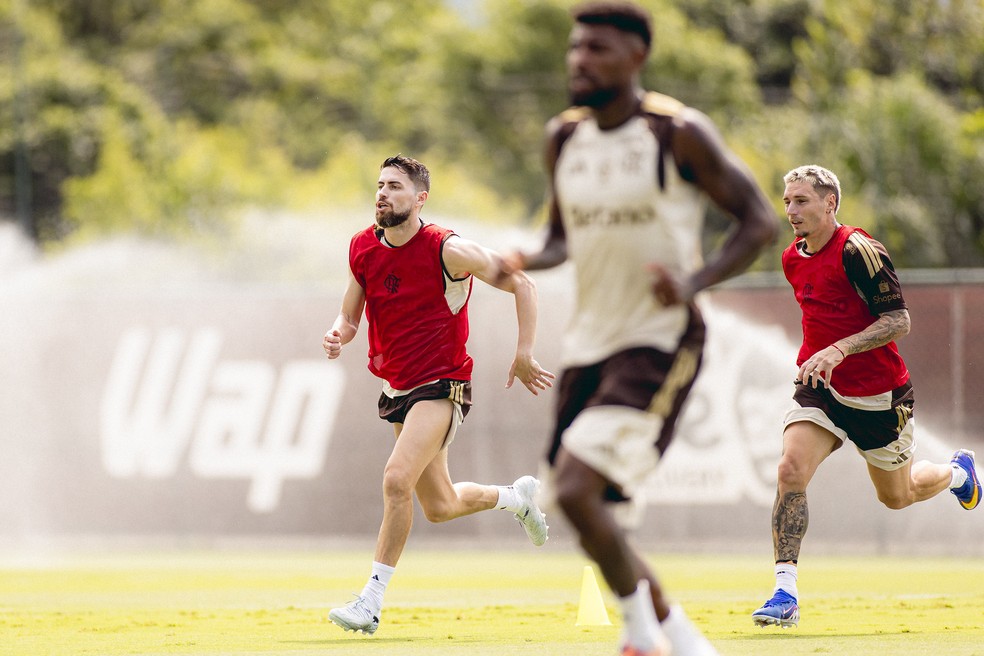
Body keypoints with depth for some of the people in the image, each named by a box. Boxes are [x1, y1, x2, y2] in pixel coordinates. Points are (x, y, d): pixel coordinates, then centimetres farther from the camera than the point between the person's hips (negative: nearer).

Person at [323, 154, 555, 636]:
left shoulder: (447, 250, -16)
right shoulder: (362, 249, 0)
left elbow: (521, 285, -7)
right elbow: (350, 316, 11)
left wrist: (524, 355, -9)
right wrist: (338, 335, -13)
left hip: (441, 386, -7)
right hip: (397, 391, 7)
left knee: (397, 479, -25)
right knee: (439, 507, 15)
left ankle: (372, 600, -19)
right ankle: (518, 496, 45)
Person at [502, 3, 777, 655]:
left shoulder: (679, 134, -11)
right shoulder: (564, 137, 8)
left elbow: (760, 221, -8)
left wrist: (695, 281, -23)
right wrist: (525, 263, -3)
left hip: (660, 342, -7)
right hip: (589, 343, 7)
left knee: (576, 488, -22)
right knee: (591, 515, 8)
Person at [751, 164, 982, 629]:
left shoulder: (858, 251, -20)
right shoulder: (793, 259, 4)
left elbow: (899, 321, -23)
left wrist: (839, 351, -33)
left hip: (878, 394, -5)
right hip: (820, 389, 5)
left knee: (897, 496, 15)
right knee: (791, 471, -20)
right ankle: (785, 593, -21)